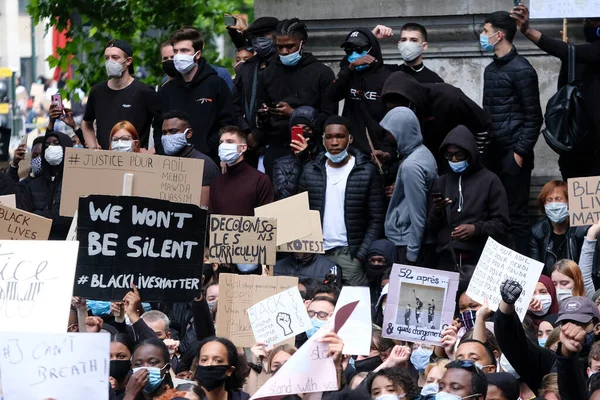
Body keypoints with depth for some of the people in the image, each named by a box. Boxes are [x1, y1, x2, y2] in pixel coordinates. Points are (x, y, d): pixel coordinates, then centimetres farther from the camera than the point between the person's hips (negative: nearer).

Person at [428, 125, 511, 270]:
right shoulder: (442, 182, 15)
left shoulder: (489, 181, 2)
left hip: (478, 259, -3)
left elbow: (502, 225, 0)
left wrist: (477, 229, -15)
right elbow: (432, 228, 16)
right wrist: (437, 211, -4)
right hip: (446, 258, 3)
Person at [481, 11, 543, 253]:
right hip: (493, 152, 7)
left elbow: (533, 117, -9)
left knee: (516, 213, -6)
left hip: (513, 154, -7)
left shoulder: (521, 70, -8)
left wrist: (520, 152, -14)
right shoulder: (491, 70, 15)